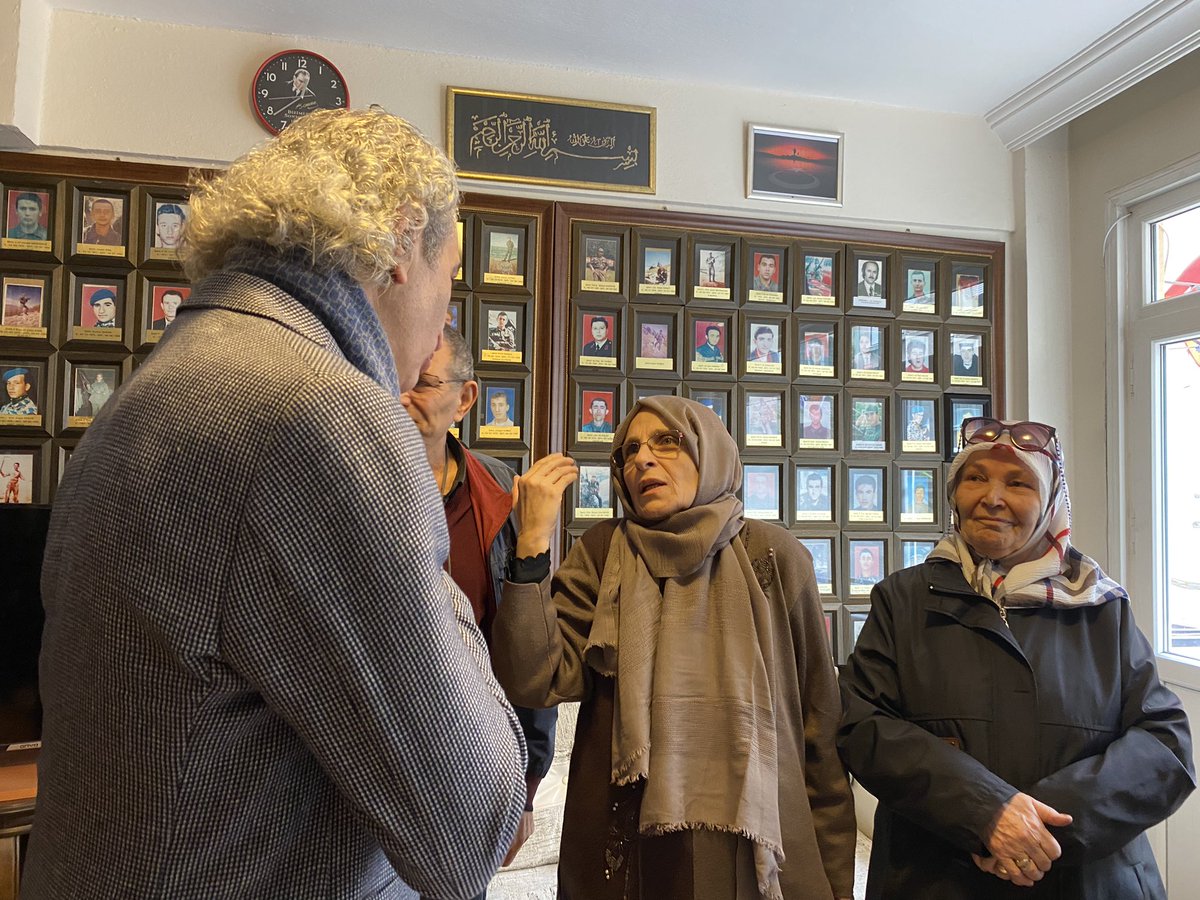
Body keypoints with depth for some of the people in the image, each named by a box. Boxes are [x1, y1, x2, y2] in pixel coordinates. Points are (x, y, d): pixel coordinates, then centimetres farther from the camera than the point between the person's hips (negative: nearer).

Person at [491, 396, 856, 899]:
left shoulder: (772, 556, -5)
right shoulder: (602, 554, -2)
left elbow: (819, 725, -1)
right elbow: (537, 683, -14)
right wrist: (534, 540, -20)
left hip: (755, 853, 0)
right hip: (622, 853, 1)